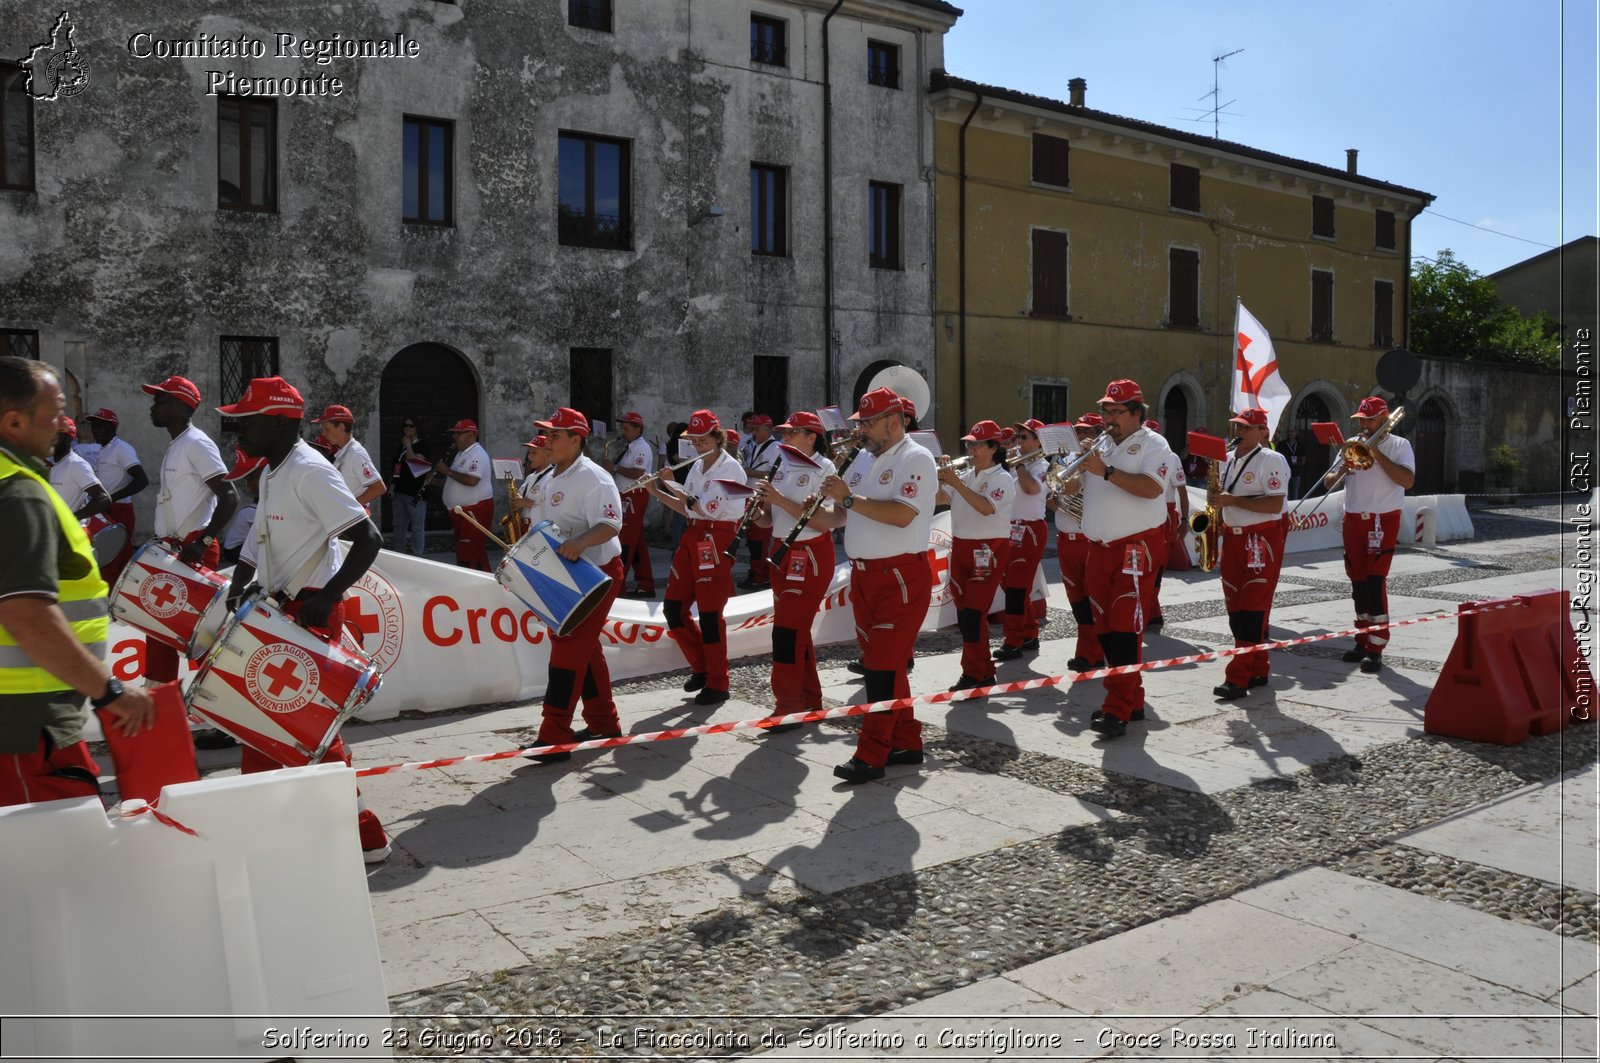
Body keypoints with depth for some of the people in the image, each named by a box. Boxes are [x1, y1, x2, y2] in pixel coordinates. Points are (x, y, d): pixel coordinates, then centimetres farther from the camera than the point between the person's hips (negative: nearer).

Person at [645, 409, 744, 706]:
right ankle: (701, 667, 22)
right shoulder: (698, 467, 15)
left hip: (718, 540, -8)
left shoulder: (730, 468, -10)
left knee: (709, 612, -5)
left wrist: (672, 484, -14)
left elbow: (707, 508, -18)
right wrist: (658, 492, 7)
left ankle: (717, 684, 7)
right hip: (693, 537, 8)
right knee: (673, 606, 6)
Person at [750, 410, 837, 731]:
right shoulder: (784, 468, 11)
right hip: (781, 554, 8)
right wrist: (757, 510, -8)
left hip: (810, 556, -8)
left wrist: (780, 500, -23)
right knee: (798, 630, 13)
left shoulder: (824, 469, -10)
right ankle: (810, 701, 23)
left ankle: (789, 707, -7)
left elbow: (820, 521, -21)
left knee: (787, 630, -12)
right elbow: (770, 520, 13)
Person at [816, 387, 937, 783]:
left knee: (883, 665, -9)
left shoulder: (915, 459, -9)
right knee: (886, 663, 13)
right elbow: (838, 517, 19)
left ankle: (871, 756, -5)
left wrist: (849, 498, -21)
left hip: (900, 577, -9)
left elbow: (902, 514, -24)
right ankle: (906, 742, 24)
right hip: (865, 575, 9)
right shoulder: (870, 462, 17)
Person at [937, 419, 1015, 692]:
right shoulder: (965, 476, 11)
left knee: (974, 613, -12)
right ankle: (984, 672, 20)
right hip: (961, 547, 7)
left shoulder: (1002, 478, -8)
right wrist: (938, 477, -5)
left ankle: (973, 674, -4)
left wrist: (955, 482, -27)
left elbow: (986, 507, -25)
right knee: (964, 613, 10)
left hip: (988, 551, -7)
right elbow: (940, 498, 12)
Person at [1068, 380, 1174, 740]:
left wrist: (1106, 471, -21)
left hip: (1136, 546, -7)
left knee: (1126, 627, -13)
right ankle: (1132, 699, 20)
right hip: (1100, 548, 7)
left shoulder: (1152, 445, -3)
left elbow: (1151, 488, -20)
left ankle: (1117, 710, -14)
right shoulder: (1099, 447, 17)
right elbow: (1070, 488, 16)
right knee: (1106, 628, 8)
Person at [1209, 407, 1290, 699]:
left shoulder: (1272, 460, -8)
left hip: (1262, 540, -8)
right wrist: (1215, 496, 1)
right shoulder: (1228, 460, 15)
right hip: (1232, 538, 8)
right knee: (1236, 609, 8)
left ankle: (1238, 679, -11)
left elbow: (1275, 504, -18)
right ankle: (1258, 671, 19)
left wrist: (1232, 500, -21)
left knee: (1253, 609, -8)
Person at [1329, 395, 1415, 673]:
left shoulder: (1399, 445, 0)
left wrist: (1377, 454, -17)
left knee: (1375, 581, -12)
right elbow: (1328, 481, 10)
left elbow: (1407, 480, -16)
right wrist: (1341, 471, -12)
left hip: (1383, 520, -5)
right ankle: (1363, 641, 18)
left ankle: (1376, 648, -9)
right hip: (1354, 520, 5)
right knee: (1358, 582, 8)